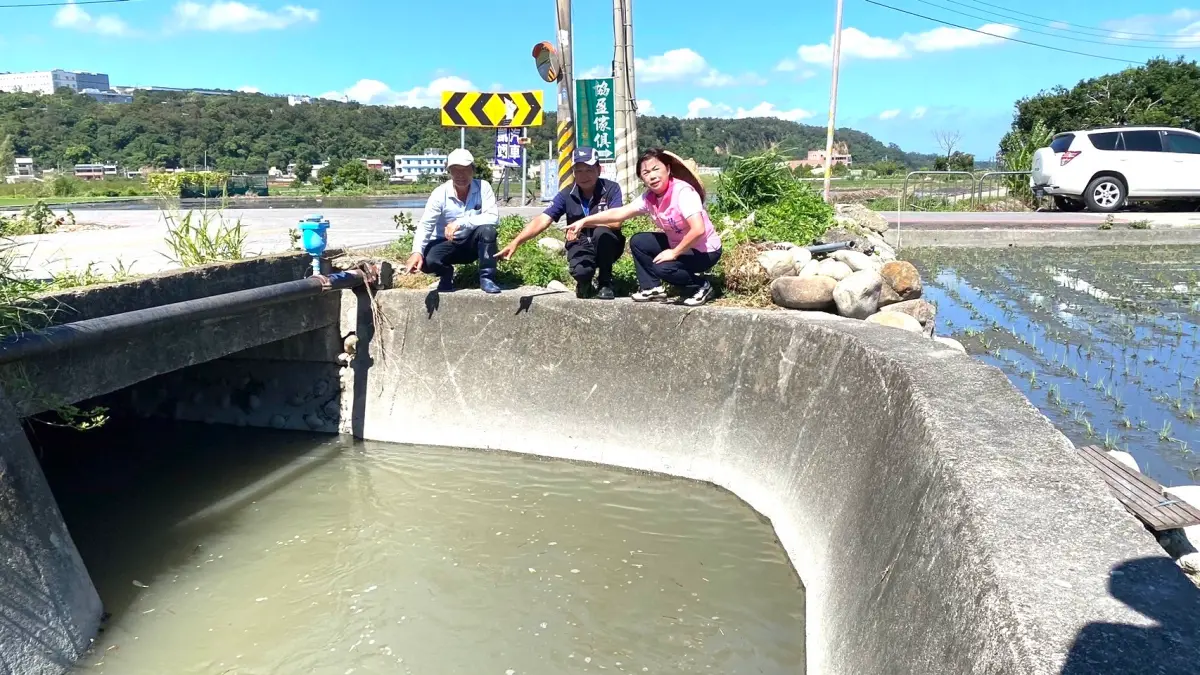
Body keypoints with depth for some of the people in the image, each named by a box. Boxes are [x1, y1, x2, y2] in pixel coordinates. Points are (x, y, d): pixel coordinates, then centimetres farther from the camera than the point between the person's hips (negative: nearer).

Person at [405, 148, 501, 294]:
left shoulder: (483, 187, -14)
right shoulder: (440, 193, -15)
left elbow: (493, 217, -26)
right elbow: (425, 225, -21)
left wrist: (461, 223, -35)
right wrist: (417, 252, -40)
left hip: (473, 243, 0)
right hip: (446, 243, 0)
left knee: (487, 229, -32)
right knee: (426, 261, -29)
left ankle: (486, 278, -16)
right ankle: (446, 274, 8)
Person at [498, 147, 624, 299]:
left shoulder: (611, 189, -11)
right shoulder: (567, 195, -4)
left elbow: (615, 222, -23)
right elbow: (542, 220, -11)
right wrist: (515, 242, -23)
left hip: (607, 246, 0)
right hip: (580, 245, 0)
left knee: (601, 232, -36)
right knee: (580, 271, -34)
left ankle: (605, 283, -10)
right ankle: (584, 283, 9)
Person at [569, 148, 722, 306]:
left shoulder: (683, 192, -27)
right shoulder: (649, 197, -5)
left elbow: (698, 230, -36)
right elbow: (618, 213, -2)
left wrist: (674, 253, -25)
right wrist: (584, 221, -8)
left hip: (705, 250, -8)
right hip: (679, 244, 8)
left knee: (663, 267, -28)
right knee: (637, 242, 4)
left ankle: (701, 288, -4)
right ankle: (652, 287, 11)